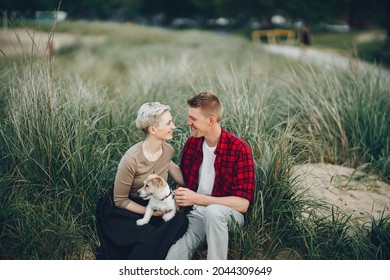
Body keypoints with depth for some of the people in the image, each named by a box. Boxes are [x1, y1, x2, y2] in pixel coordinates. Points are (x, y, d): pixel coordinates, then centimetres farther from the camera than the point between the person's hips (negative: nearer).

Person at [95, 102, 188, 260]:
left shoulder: (167, 150, -8)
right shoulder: (132, 159, -26)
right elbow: (120, 201, -17)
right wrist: (151, 212, -22)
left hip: (151, 205, 6)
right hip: (122, 210, -6)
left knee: (180, 220, -22)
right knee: (152, 236, -31)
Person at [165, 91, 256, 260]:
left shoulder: (239, 149, -14)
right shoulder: (191, 143, 3)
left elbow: (242, 204, -18)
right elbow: (182, 180, 16)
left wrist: (196, 199, -22)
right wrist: (177, 198, -8)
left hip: (228, 215, -1)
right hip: (195, 214, 2)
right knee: (174, 256, -29)